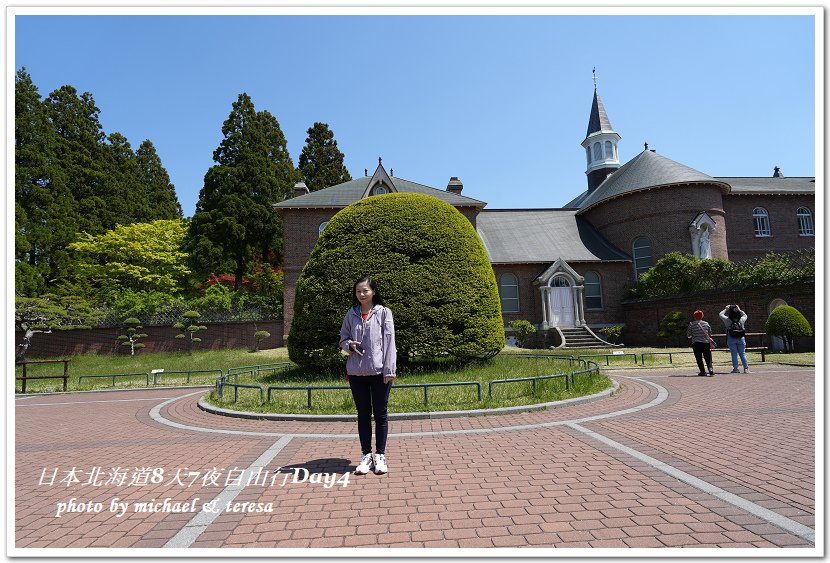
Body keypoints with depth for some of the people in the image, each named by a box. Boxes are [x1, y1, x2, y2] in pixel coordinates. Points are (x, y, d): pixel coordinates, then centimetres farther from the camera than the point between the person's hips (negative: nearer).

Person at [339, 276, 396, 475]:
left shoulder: (383, 312, -2)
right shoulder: (351, 315, 7)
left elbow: (389, 341, -5)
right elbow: (343, 338, 15)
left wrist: (389, 369, -9)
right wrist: (349, 345, -10)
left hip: (379, 371, -3)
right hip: (356, 372, 3)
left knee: (380, 414, 6)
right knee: (363, 414, 11)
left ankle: (380, 455, 19)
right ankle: (366, 456, 22)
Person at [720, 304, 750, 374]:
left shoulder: (728, 320, -8)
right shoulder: (741, 320, -3)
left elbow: (720, 314, 8)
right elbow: (745, 315, 21)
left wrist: (726, 309, 20)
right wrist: (739, 309, 26)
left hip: (731, 339, -2)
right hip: (741, 338, 2)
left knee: (734, 354, 2)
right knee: (742, 353, 6)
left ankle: (736, 368, 2)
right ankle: (746, 368, 6)